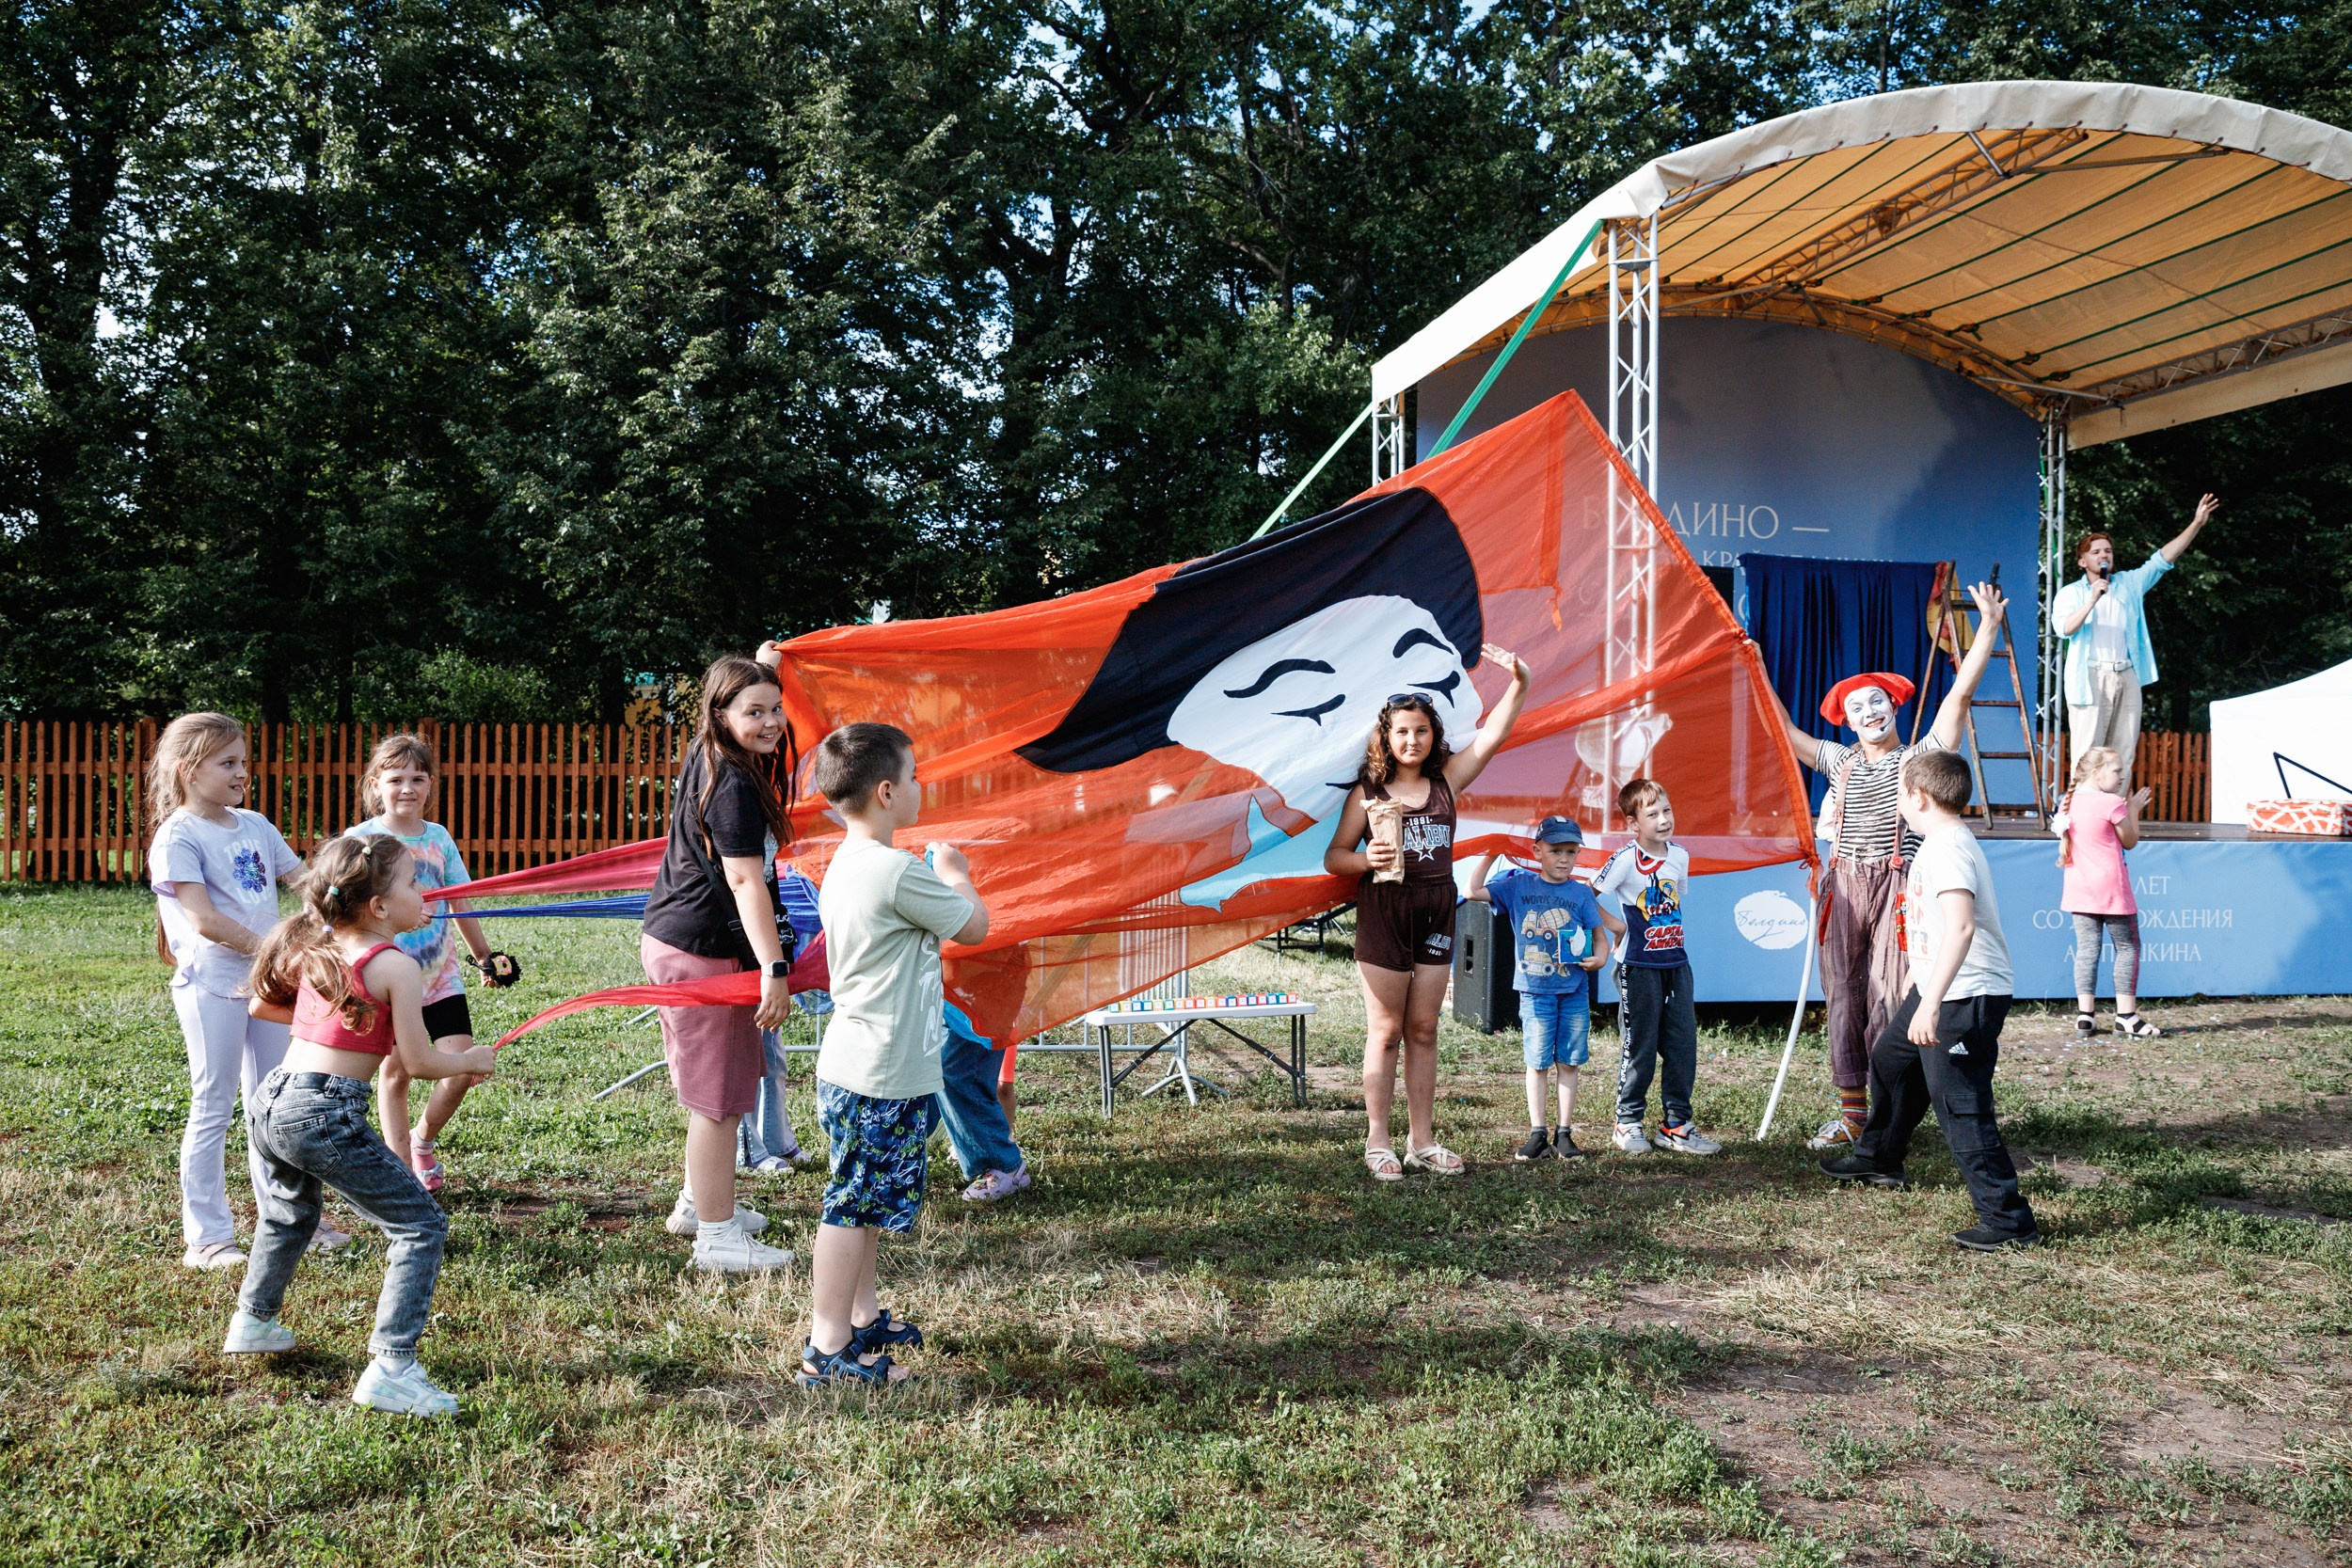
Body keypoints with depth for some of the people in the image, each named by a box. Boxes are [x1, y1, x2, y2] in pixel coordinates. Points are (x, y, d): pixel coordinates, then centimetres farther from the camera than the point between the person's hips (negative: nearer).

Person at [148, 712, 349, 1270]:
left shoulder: (255, 825, 11)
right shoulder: (178, 836, -10)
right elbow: (205, 920, -18)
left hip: (267, 981, 7)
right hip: (212, 986, -7)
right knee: (213, 1109, 1)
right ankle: (206, 1237, 11)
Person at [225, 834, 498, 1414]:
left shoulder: (314, 949, 11)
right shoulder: (396, 965, -11)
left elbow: (261, 1005, 28)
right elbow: (418, 1063, -11)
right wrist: (472, 1060, 8)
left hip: (271, 1100, 9)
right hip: (325, 1115, -8)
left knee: (291, 1211, 37)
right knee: (420, 1226, 0)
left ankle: (253, 1322, 54)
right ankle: (390, 1368, -7)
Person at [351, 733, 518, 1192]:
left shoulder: (438, 837, 5)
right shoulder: (362, 839, -6)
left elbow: (459, 905, 13)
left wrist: (486, 957, 17)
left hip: (440, 977, 3)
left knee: (463, 1067, -4)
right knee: (394, 1073, 6)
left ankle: (423, 1140, 22)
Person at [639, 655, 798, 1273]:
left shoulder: (704, 763, 9)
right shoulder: (734, 784, -20)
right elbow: (745, 881, -25)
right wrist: (775, 968, -26)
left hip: (670, 939, 11)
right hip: (704, 953, -11)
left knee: (712, 1088, 23)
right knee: (719, 1095, -3)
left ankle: (698, 1201, 37)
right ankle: (717, 1237, 6)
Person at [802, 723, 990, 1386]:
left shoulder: (845, 864, 9)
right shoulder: (897, 871, -21)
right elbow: (974, 927, -10)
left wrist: (936, 880, 16)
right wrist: (954, 874, 6)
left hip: (856, 1065, 10)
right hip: (881, 1079, -10)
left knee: (863, 1200, 20)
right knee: (854, 1203, -1)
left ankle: (863, 1317, 34)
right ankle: (826, 1351, 9)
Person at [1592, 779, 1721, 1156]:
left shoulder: (1680, 855, 5)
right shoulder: (1626, 859, -12)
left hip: (1676, 962, 5)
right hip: (1639, 965, -5)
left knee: (1683, 1043, 5)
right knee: (1640, 1046, 0)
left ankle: (1676, 1123, 15)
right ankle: (1628, 1122, 13)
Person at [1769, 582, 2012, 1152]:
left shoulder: (1921, 757, 6)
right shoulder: (1839, 761, 16)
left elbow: (1960, 693, 0)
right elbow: (1784, 731, 21)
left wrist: (1988, 626, -5)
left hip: (1898, 886, -3)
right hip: (1844, 888, 3)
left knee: (1889, 998, -6)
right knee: (1844, 995, 4)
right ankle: (1851, 1112, 11)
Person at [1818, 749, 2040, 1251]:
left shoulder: (1948, 848, -21)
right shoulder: (1941, 842, 12)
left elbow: (1960, 926, -34)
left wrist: (1931, 1004, -37)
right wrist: (1922, 990, 34)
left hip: (1967, 997, -11)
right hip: (1936, 990, 11)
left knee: (1961, 1107, -8)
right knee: (1890, 1062, 27)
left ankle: (2008, 1219, -1)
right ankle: (1877, 1157, 48)